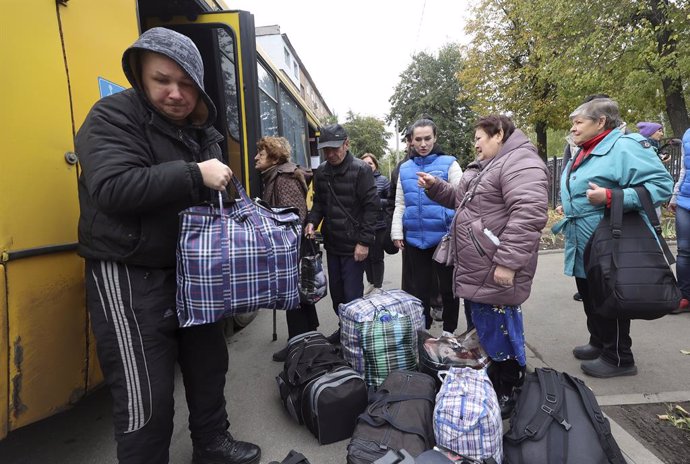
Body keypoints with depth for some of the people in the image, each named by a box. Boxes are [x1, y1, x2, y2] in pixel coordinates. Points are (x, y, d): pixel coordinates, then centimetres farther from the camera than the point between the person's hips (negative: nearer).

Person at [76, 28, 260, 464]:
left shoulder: (200, 128, 12)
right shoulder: (113, 117, -9)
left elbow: (214, 193, 20)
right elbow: (113, 188, -25)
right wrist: (195, 175, -23)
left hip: (191, 268, 7)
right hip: (129, 276, -7)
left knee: (208, 362, 17)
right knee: (145, 397, -3)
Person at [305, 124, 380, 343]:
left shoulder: (361, 170, -10)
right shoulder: (322, 171, 8)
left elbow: (371, 207, -12)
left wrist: (364, 241, -16)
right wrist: (312, 221, -4)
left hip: (353, 245, -6)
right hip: (332, 243, 6)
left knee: (352, 296, 0)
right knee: (336, 292, 17)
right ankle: (344, 328, 35)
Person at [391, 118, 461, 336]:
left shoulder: (448, 163, -2)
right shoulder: (405, 168, 9)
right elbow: (400, 204, 12)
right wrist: (397, 232, 5)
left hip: (444, 237, -3)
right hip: (414, 239, 3)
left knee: (448, 287, 11)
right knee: (419, 288, 14)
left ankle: (449, 331, 29)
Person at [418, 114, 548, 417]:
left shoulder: (519, 162, -14)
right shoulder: (485, 166, 19)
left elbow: (528, 215, -26)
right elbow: (463, 201, 29)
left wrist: (508, 262, -28)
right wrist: (436, 186, 15)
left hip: (496, 270, -10)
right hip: (477, 268, 10)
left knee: (499, 328, 2)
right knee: (484, 326, 21)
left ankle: (507, 394, 21)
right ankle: (491, 382, 39)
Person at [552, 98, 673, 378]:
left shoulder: (624, 145, -15)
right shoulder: (584, 152, 13)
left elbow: (662, 184, -22)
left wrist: (610, 198, -30)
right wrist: (569, 208, 13)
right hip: (583, 246, 9)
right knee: (590, 298, 19)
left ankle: (618, 358, 20)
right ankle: (599, 344, 36)